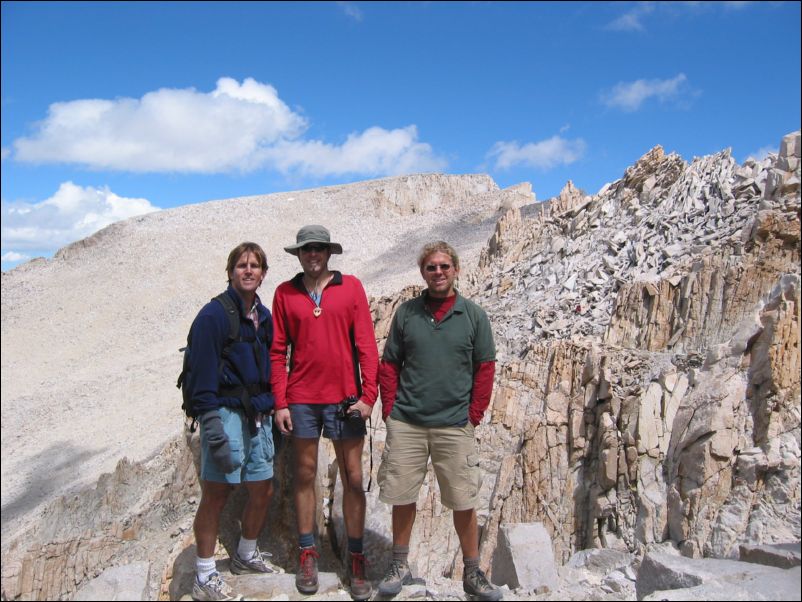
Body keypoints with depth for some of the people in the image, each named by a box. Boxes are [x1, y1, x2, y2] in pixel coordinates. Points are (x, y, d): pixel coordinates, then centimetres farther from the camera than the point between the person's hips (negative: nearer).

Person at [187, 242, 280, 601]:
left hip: (258, 416, 7)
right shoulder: (214, 314, -9)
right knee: (216, 494, -1)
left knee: (262, 491, 13)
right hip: (226, 413, -7)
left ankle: (246, 555, 34)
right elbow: (203, 374, -14)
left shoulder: (264, 318, 13)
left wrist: (272, 410, 14)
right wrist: (212, 428, -19)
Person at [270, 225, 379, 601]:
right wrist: (280, 403, -1)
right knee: (305, 475, 10)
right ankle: (307, 554, 22)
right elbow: (277, 352, 5)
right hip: (301, 399, 1)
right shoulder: (284, 293, 5)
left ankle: (356, 560, 15)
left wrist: (368, 395, -8)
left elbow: (366, 344, -1)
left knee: (353, 478, 4)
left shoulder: (351, 287, 2)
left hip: (345, 399, -1)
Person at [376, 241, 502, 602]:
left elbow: (485, 368, 3)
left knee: (464, 502, 3)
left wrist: (474, 415, -2)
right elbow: (389, 364, 8)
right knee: (401, 496, 9)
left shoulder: (474, 315, 2)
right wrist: (389, 409, 1)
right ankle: (400, 567, 27)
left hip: (454, 426, -1)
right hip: (405, 423, 1)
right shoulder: (406, 312, 5)